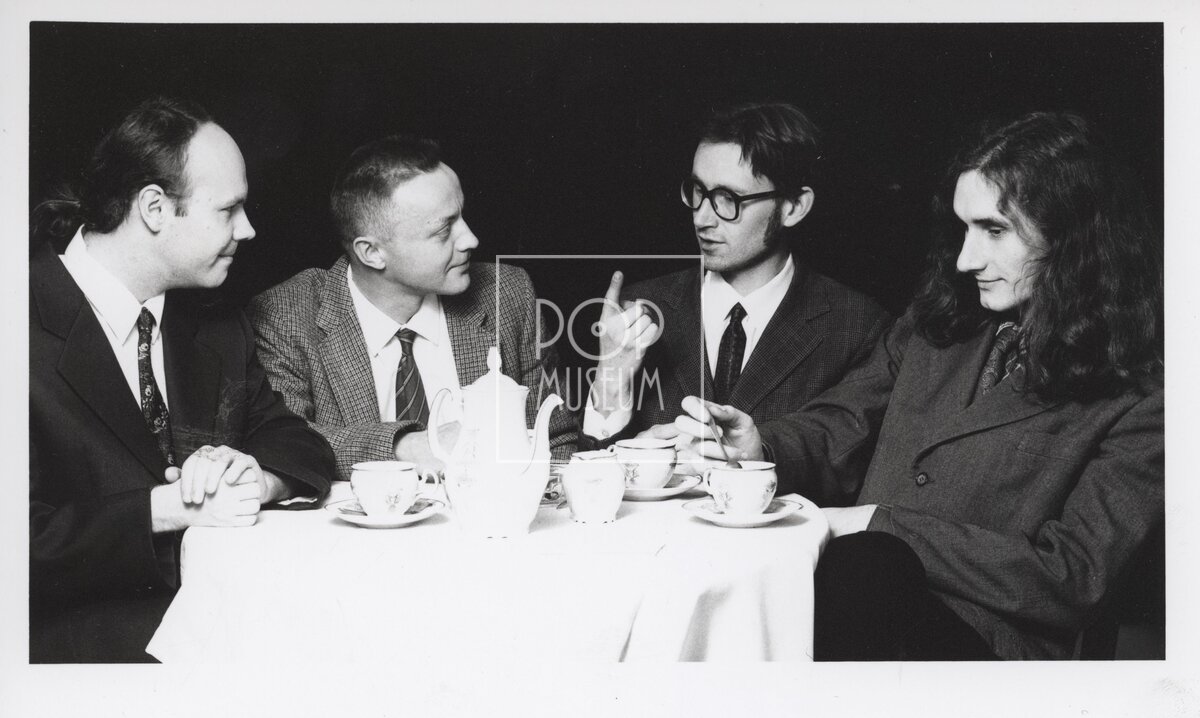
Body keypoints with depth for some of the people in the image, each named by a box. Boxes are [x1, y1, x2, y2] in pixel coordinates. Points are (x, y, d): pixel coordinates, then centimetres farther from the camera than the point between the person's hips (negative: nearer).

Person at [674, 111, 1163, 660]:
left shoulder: (1136, 395, -3)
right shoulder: (939, 319, 14)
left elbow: (1072, 575, -10)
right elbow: (839, 430, 16)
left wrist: (881, 525, -12)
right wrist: (758, 447, -7)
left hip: (981, 643, -4)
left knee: (867, 565, -37)